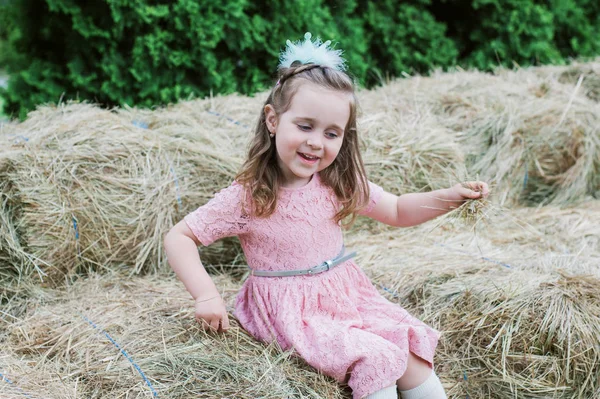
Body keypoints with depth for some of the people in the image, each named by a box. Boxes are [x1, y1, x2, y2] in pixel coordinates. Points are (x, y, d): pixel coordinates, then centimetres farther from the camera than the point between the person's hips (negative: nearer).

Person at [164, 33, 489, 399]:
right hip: (294, 312, -5)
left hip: (348, 296, 5)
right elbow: (179, 238, -13)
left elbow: (397, 211, 10)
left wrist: (451, 197, -5)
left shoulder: (340, 184, -2)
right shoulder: (246, 198, -16)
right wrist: (206, 294, -26)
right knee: (376, 360, -22)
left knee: (411, 351, -10)